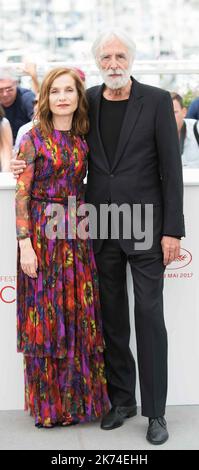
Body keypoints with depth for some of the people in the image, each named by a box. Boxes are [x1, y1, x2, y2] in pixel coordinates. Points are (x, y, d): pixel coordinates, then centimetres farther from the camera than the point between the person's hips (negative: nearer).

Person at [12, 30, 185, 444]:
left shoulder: (156, 100, -4)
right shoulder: (88, 101, 6)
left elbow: (171, 167, -6)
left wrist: (173, 230, -10)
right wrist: (30, 165, 0)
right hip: (100, 227, 4)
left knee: (149, 315, 1)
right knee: (112, 317, 10)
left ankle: (155, 410, 10)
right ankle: (121, 398, 24)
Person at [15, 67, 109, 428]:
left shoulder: (82, 139, 8)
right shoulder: (33, 138, -5)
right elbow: (21, 195, -7)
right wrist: (25, 244, -13)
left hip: (76, 235, 4)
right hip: (42, 233, -4)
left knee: (80, 315, 7)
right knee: (45, 316, 3)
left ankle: (78, 395, 21)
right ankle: (48, 402, 17)